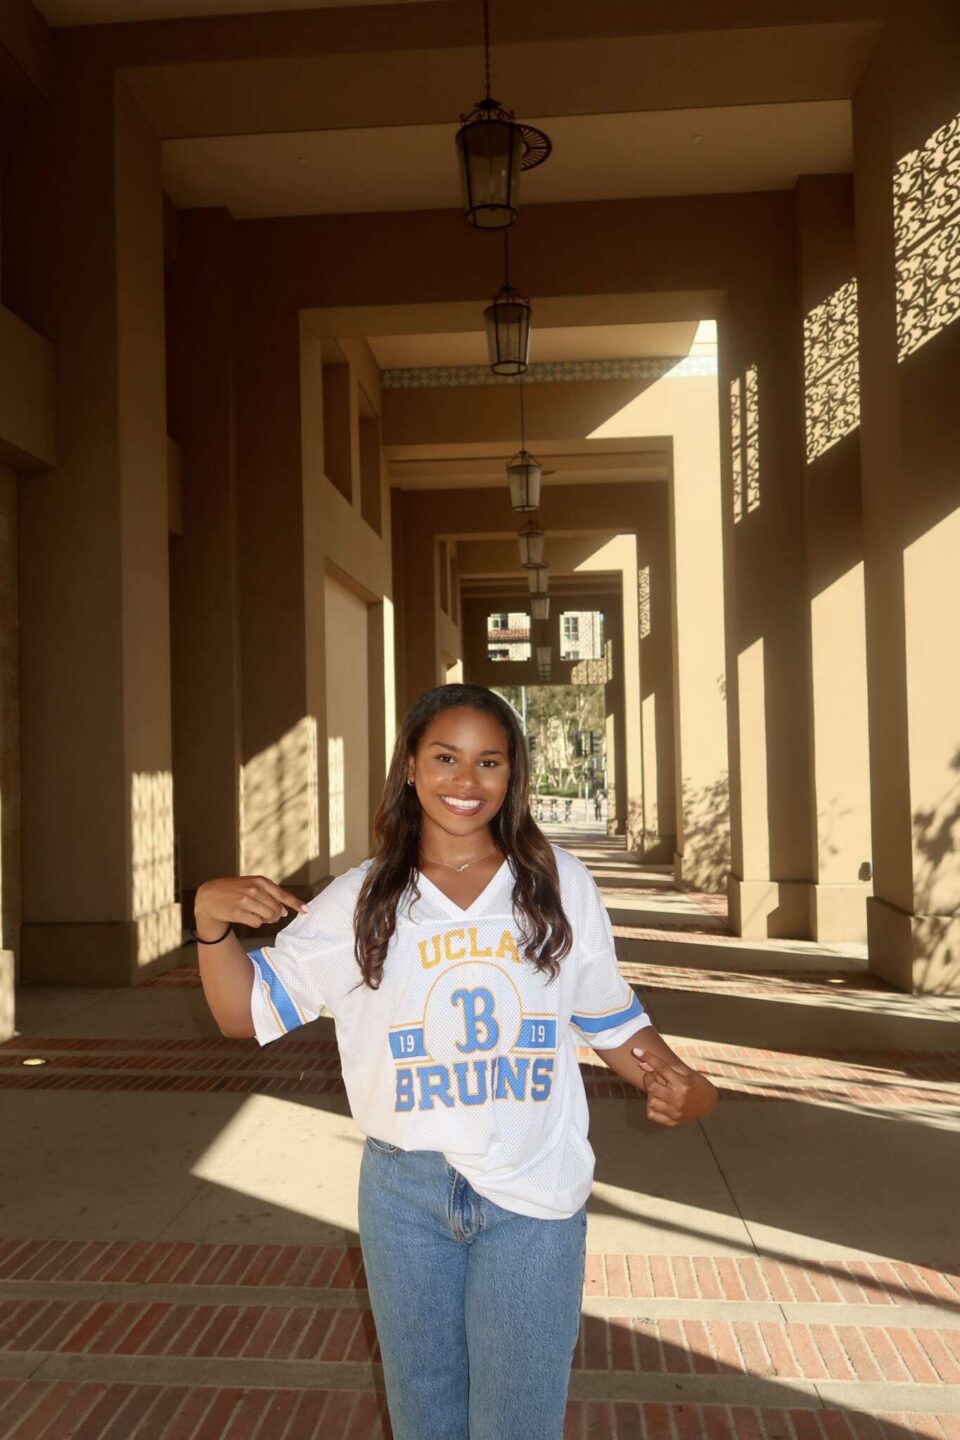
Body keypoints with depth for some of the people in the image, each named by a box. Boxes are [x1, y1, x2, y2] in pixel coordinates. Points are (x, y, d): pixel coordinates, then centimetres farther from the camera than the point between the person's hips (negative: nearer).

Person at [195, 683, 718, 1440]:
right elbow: (246, 1011, 1)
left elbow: (609, 1016, 5)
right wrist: (212, 920, -16)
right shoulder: (361, 899, -2)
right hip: (405, 1193, 1)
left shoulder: (560, 884, -3)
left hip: (534, 1195, -1)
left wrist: (677, 1082, -13)